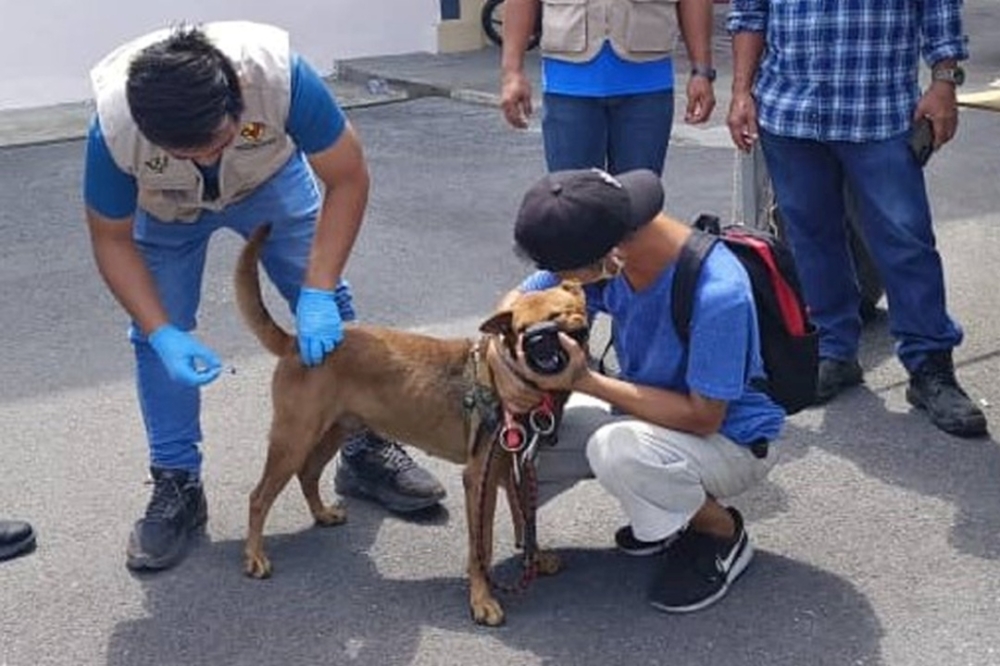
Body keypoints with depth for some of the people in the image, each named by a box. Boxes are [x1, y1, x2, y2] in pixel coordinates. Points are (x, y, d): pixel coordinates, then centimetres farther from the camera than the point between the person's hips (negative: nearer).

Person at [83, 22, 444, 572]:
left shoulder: (279, 73, -43)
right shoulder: (113, 126, -40)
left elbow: (348, 179, -29)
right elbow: (112, 239, -23)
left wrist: (317, 292, -35)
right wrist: (164, 335, -34)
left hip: (269, 178, 0)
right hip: (164, 208, 0)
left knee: (329, 311, -5)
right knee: (156, 337, -9)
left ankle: (366, 451, 12)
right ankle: (176, 486, 6)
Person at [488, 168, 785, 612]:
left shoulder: (718, 294, -34)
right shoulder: (598, 247, -14)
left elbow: (703, 417, -29)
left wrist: (584, 380, -32)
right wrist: (501, 360, -25)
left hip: (731, 438, -7)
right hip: (653, 409, 7)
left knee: (616, 448, -36)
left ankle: (722, 534, -4)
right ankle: (668, 505, 11)